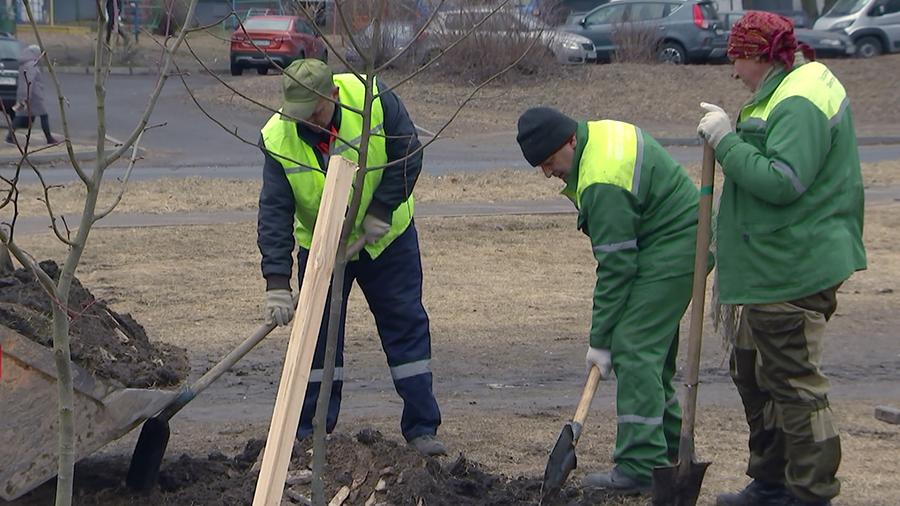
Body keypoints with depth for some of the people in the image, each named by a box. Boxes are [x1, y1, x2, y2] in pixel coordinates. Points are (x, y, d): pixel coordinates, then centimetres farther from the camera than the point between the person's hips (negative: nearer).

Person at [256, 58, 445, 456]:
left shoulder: (375, 101, -24)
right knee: (317, 333, 0)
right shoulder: (277, 139, -23)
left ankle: (422, 427, 6)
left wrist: (381, 211, -21)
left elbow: (408, 155, -14)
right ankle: (308, 433, 9)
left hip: (386, 236, 0)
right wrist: (277, 283, -30)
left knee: (406, 325, 1)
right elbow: (274, 213, -23)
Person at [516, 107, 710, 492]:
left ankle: (641, 467, -18)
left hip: (670, 251, -11)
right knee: (653, 349, 17)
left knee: (634, 348, -14)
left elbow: (616, 266, -24)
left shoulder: (602, 183, -26)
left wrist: (600, 341, -18)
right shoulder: (601, 132, 5)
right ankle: (667, 444, 27)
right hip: (682, 238, 11)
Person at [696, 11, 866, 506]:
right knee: (753, 371, 20)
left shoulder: (799, 104, -19)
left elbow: (781, 182, -28)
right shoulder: (797, 88, 16)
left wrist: (726, 141, -21)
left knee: (793, 381, -6)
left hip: (791, 272, -12)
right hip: (776, 268, 12)